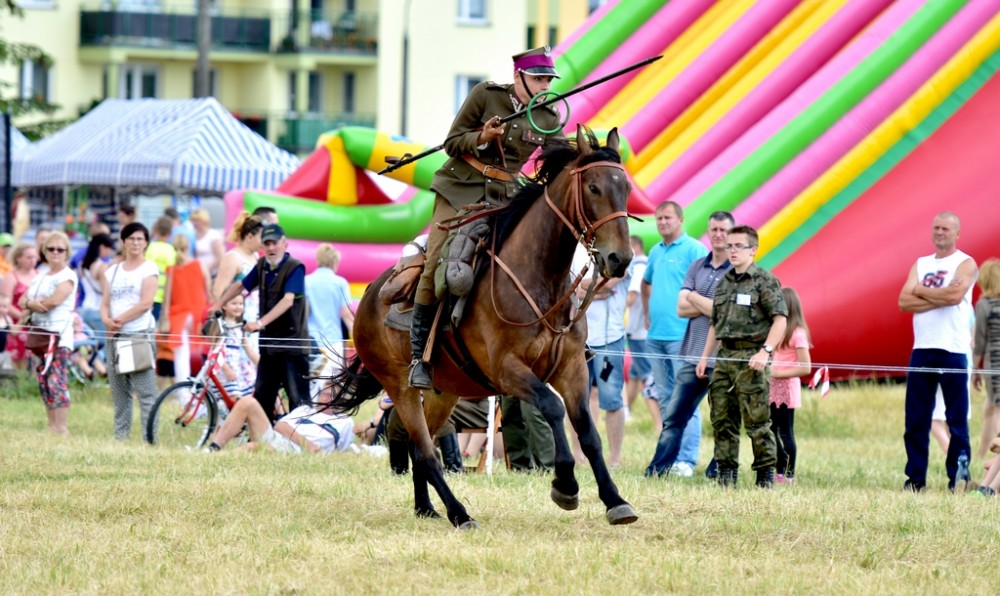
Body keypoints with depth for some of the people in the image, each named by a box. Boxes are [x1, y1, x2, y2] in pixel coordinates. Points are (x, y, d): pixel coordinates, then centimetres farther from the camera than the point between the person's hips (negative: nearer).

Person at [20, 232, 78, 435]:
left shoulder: (68, 276, -3)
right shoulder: (40, 277, 19)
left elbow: (52, 302, -14)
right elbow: (23, 301, 10)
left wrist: (29, 303, 0)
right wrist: (33, 304, -12)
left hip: (59, 335, -8)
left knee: (57, 381, -13)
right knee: (43, 380, 6)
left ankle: (61, 428, -14)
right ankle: (51, 425, 10)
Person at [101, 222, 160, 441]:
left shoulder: (149, 269, 1)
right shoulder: (112, 271, 17)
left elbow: (146, 303, -10)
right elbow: (105, 303, 13)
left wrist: (120, 320, -11)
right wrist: (107, 320, -9)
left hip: (139, 334, -6)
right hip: (115, 336, 6)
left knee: (145, 392, -10)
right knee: (119, 392, 8)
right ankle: (120, 437, 12)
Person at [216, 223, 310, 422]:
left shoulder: (295, 267, -13)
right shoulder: (263, 266, 7)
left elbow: (288, 300, -26)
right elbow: (240, 286, 22)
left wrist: (261, 322, -35)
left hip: (292, 343, -7)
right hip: (269, 343, 7)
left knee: (298, 398, -7)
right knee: (262, 396, 10)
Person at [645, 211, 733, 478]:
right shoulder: (697, 267, 13)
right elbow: (682, 308, 3)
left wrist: (696, 298, -2)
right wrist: (713, 305, -10)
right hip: (693, 353, 5)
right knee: (674, 415, 3)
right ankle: (658, 468, 4)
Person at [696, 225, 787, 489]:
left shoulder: (765, 281, -3)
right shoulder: (724, 283, 17)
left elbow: (780, 320, -10)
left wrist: (765, 351, -20)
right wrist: (705, 356, 17)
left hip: (751, 357, -7)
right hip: (724, 356, 7)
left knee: (756, 420, -6)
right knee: (722, 418, 6)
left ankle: (766, 472, 2)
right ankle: (726, 472, 12)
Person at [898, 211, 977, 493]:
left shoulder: (965, 264, 1)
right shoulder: (921, 264, 15)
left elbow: (955, 294, -18)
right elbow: (904, 301, 1)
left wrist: (921, 291, -4)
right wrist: (940, 298, -11)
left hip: (952, 351, -5)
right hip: (922, 350, 5)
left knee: (957, 418, -2)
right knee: (916, 419, 3)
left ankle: (958, 477, 1)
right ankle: (915, 477, 6)